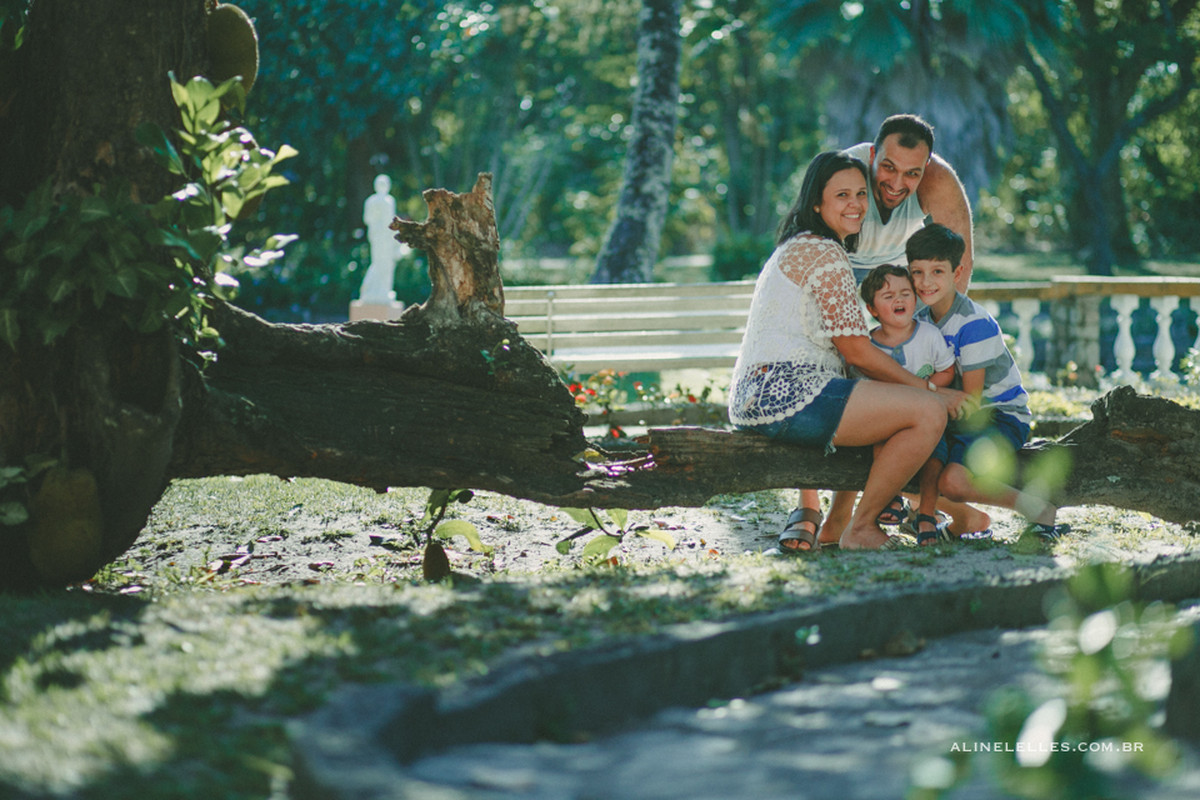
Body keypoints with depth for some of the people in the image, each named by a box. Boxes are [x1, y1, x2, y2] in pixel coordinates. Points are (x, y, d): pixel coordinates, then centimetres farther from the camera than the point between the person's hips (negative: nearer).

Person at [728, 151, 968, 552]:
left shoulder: (798, 248, 24)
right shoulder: (826, 253, -9)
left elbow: (846, 348, 25)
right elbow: (857, 352, -11)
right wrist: (931, 390, -1)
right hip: (785, 394, -11)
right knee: (929, 413, -15)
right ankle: (859, 530, -3)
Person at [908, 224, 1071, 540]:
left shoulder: (974, 323, -19)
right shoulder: (921, 319, 5)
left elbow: (970, 400, -16)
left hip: (1002, 417, -7)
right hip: (957, 418, 7)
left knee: (953, 481, -31)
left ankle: (1040, 509, -13)